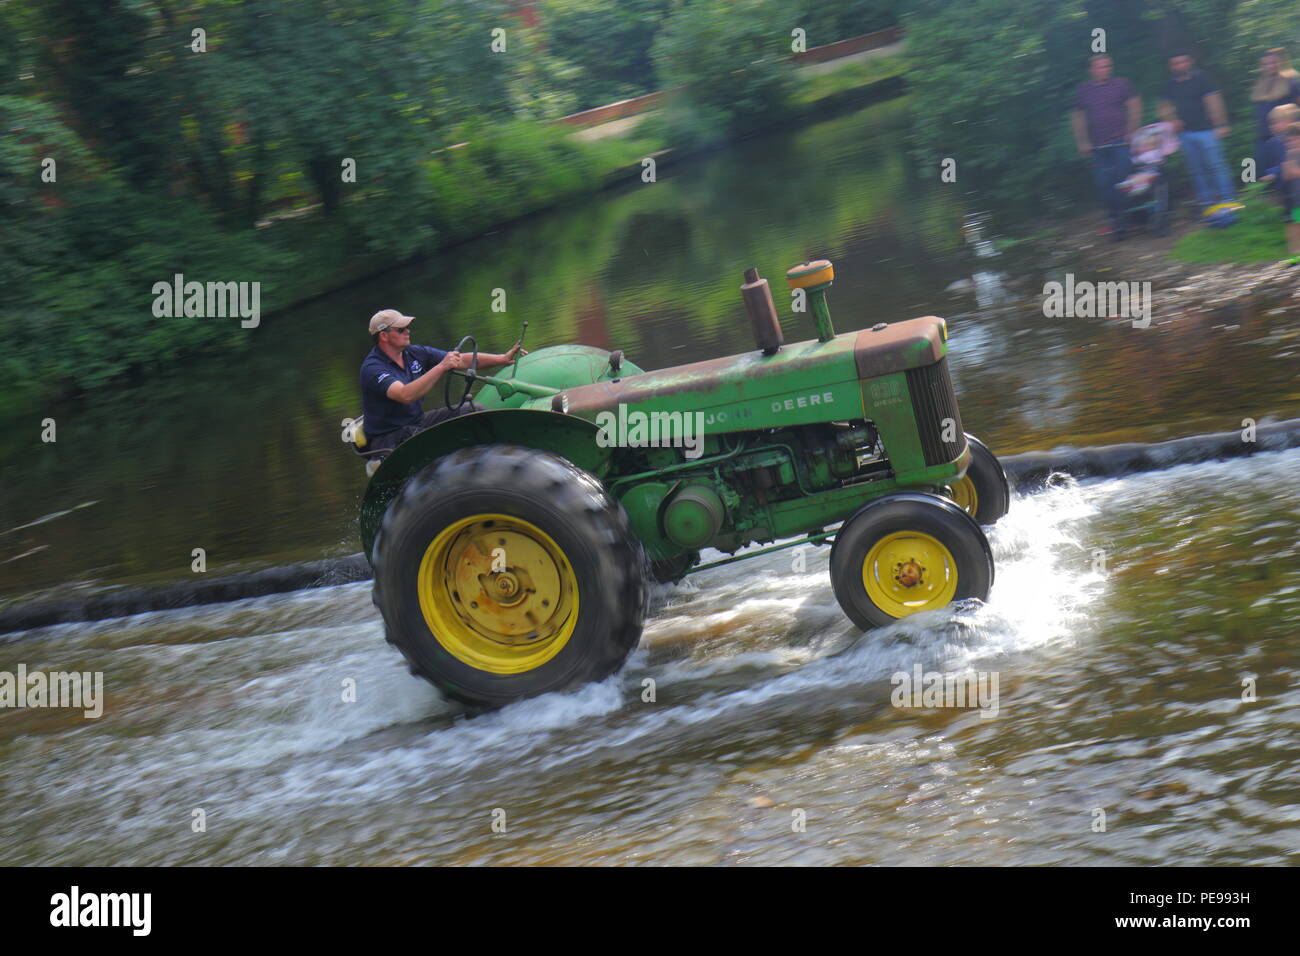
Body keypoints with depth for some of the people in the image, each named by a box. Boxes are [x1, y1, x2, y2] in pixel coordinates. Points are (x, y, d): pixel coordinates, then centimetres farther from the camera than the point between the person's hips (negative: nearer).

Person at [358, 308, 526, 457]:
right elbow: (405, 395, -37)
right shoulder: (372, 368, -20)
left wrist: (503, 359, -6)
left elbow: (464, 360, 4)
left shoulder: (415, 353, 3)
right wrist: (441, 367, -40)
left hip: (417, 422, 8)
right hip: (386, 438, -8)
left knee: (475, 410, -3)